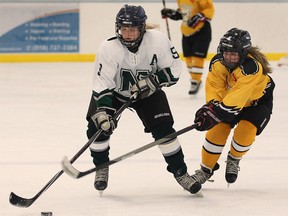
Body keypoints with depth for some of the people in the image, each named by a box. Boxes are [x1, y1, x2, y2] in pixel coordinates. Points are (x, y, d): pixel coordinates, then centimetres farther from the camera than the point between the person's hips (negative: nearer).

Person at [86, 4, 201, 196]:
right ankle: (101, 168, 8)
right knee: (98, 125, -17)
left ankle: (180, 172, 6)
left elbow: (174, 69, -16)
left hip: (148, 92, 0)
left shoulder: (157, 40, -26)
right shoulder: (109, 48, -28)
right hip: (115, 92, 0)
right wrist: (102, 111, -38)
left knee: (164, 129, -12)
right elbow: (102, 84, -27)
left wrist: (152, 82, -29)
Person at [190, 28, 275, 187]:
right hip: (228, 98, 5)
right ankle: (206, 170, 9)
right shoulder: (217, 63, -20)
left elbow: (237, 97, -46)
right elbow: (214, 88, -18)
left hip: (257, 101, -5)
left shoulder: (251, 67, -40)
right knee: (217, 131, -9)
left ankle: (233, 160, 9)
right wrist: (210, 107, -39)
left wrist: (215, 114, -52)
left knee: (244, 132, -23)